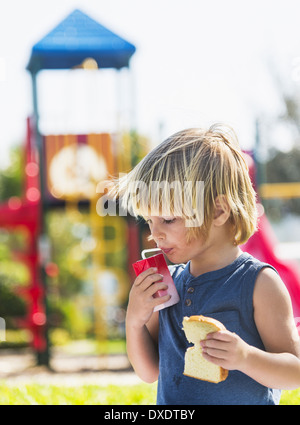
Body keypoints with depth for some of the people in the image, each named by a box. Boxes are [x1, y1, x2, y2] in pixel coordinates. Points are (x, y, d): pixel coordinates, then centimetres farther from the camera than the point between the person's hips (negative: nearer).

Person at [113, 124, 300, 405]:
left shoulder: (257, 283, -9)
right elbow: (150, 372, 9)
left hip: (244, 401, -3)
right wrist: (135, 321, -5)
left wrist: (245, 358, -26)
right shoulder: (169, 281, 5)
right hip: (168, 404, 3)